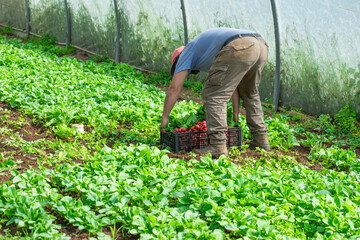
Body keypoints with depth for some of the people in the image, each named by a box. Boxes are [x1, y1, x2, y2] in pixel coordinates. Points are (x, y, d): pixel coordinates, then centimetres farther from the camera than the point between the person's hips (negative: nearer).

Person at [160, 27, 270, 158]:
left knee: (213, 95, 1)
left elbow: (174, 87, 16)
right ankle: (261, 138, 29)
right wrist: (236, 114, 41)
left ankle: (218, 145, -8)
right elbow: (232, 84, 39)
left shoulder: (188, 51, 23)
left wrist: (164, 117, 24)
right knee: (250, 94, 29)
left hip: (239, 48, -8)